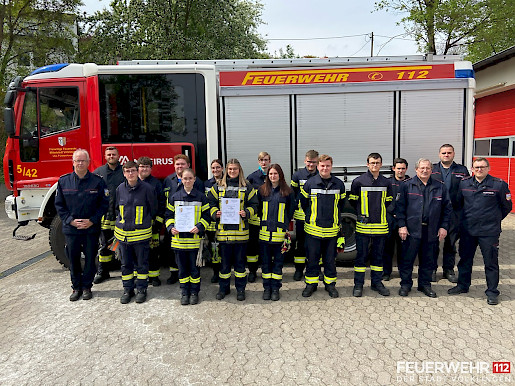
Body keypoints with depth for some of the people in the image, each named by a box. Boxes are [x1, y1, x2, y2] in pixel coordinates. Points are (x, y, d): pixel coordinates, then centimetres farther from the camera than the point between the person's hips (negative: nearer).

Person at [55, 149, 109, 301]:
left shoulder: (97, 181, -3)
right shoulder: (63, 181, 2)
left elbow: (104, 203, -2)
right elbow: (59, 204, 4)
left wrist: (92, 221, -11)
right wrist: (70, 220, -8)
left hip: (92, 229, -1)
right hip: (71, 228, 2)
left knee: (90, 258, 8)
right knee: (73, 259, 11)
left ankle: (87, 287, 24)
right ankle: (76, 287, 26)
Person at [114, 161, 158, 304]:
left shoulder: (147, 188, -8)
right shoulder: (120, 189, 4)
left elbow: (153, 209, 1)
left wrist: (144, 222, 6)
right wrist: (121, 222, 12)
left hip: (141, 233, -4)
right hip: (123, 233, 4)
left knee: (141, 264, 8)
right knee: (126, 264, 13)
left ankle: (142, 289, 21)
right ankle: (128, 289, 27)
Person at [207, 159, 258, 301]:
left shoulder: (247, 187, 4)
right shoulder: (218, 186, 9)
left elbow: (254, 205, 4)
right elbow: (211, 203, 11)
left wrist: (246, 213, -14)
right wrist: (215, 213, -8)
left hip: (240, 230, -1)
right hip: (223, 229, 1)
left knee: (240, 261, 7)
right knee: (224, 261, 9)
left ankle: (240, 289, 21)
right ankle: (224, 288, 24)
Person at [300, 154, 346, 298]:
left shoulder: (339, 184, 2)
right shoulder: (310, 183, -4)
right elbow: (303, 203, 7)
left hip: (332, 229, 1)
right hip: (313, 228, -1)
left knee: (330, 258, 10)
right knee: (312, 258, 7)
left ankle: (330, 284, 24)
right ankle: (311, 283, 21)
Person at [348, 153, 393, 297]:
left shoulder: (386, 182, 7)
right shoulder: (358, 181, -4)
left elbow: (388, 202, 18)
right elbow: (353, 201, 5)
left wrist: (379, 213, 11)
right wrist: (361, 214, 6)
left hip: (381, 226, 3)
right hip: (363, 225, -3)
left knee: (378, 255, 11)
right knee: (361, 255, 3)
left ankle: (377, 282, 24)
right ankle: (358, 284, 12)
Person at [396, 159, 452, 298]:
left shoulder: (440, 187, 8)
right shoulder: (407, 185, 0)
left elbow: (447, 208, 11)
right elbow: (400, 206, -2)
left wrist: (443, 227, 4)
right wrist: (402, 225, -8)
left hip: (431, 231, 3)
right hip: (411, 229, -2)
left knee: (427, 260, 12)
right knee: (407, 258, 2)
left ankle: (425, 284, 26)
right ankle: (405, 284, 16)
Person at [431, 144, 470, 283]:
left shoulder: (462, 171, 6)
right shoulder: (431, 170, 5)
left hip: (454, 214, 1)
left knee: (451, 243, 10)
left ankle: (448, 270, 23)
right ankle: (432, 269, 17)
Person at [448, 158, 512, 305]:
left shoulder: (499, 185, -7)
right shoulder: (464, 184, 3)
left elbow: (506, 207, 4)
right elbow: (458, 203, 16)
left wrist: (494, 220, 9)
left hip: (489, 232, -3)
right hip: (467, 230, 4)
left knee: (491, 262, 5)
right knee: (465, 259, 15)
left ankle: (492, 292, 19)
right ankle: (463, 285, 31)